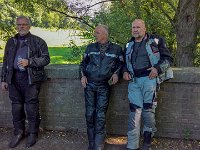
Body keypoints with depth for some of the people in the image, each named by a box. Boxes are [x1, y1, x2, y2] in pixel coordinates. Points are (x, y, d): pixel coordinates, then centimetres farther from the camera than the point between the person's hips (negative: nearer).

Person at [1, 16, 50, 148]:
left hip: (31, 78, -4)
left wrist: (29, 62, -16)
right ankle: (19, 133, 24)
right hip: (14, 78, 4)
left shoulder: (38, 41, 2)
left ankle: (33, 133, 16)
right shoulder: (11, 42, 15)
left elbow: (46, 59, -4)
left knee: (31, 107, -1)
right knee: (17, 106, 9)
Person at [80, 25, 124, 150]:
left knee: (100, 116, -5)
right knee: (90, 114, 3)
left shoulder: (116, 49, 4)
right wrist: (83, 75, 3)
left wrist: (116, 73, -6)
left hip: (104, 86, -2)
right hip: (89, 84, 2)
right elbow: (83, 63, 17)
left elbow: (121, 64, 12)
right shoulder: (90, 47, 10)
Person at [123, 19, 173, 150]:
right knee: (134, 111, -2)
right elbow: (125, 62, 28)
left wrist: (157, 68, -13)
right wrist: (125, 72, 8)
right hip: (134, 80, 4)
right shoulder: (129, 45, 18)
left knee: (148, 109, -3)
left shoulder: (155, 41, 4)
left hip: (149, 78, -3)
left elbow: (168, 58, 2)